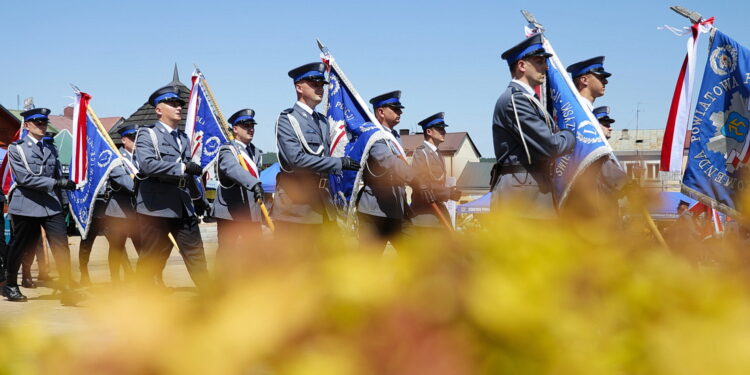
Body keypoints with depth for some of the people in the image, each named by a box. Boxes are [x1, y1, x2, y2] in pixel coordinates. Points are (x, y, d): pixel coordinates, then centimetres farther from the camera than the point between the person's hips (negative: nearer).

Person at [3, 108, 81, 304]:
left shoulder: (51, 149, 17)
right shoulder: (16, 148, 0)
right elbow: (24, 178, -12)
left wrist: (62, 203, 15)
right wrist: (55, 182, -18)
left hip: (51, 206, 4)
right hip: (26, 205, -4)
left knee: (61, 246, -10)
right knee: (20, 247, 7)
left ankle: (66, 288, -12)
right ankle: (10, 286, 25)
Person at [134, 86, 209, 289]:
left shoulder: (183, 138, 20)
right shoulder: (147, 134, -3)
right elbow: (147, 164, -21)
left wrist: (199, 198, 20)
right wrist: (182, 167, -21)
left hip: (183, 207, 6)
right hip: (156, 206, -6)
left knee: (195, 250, 4)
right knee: (152, 257, 0)